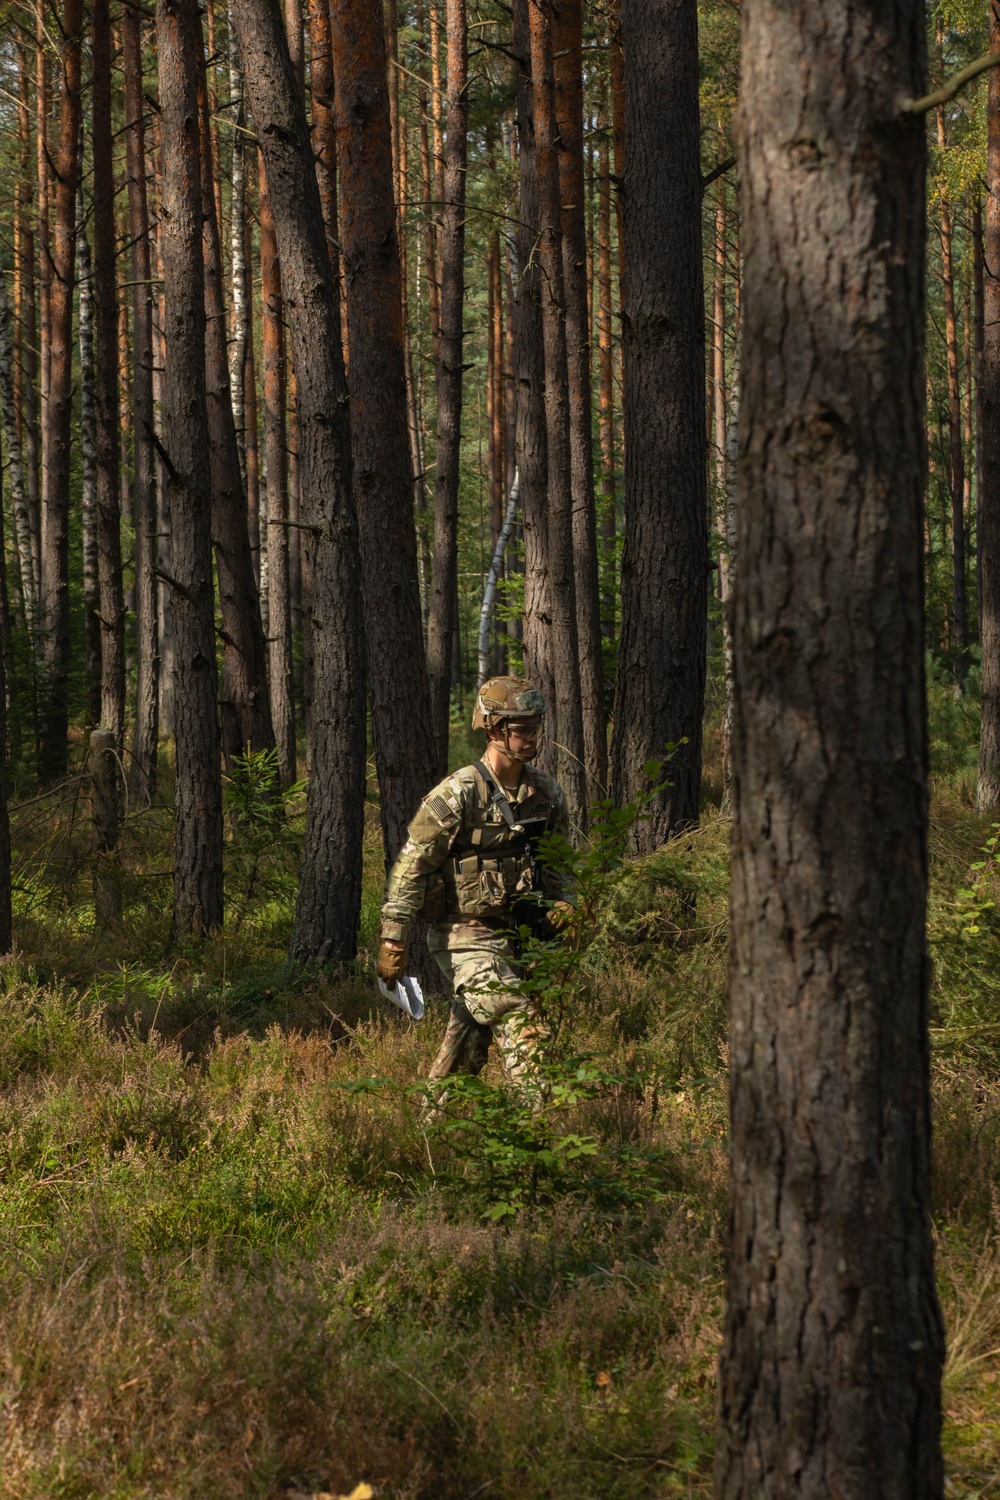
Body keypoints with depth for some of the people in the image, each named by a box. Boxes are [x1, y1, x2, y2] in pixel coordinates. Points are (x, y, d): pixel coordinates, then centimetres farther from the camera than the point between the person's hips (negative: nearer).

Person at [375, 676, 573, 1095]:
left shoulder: (546, 792, 5)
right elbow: (410, 867, -13)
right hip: (467, 938, -7)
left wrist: (560, 904, 1)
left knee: (467, 1048, 16)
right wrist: (392, 941, -16)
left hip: (515, 935, 7)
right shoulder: (457, 794, -16)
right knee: (523, 1030, -19)